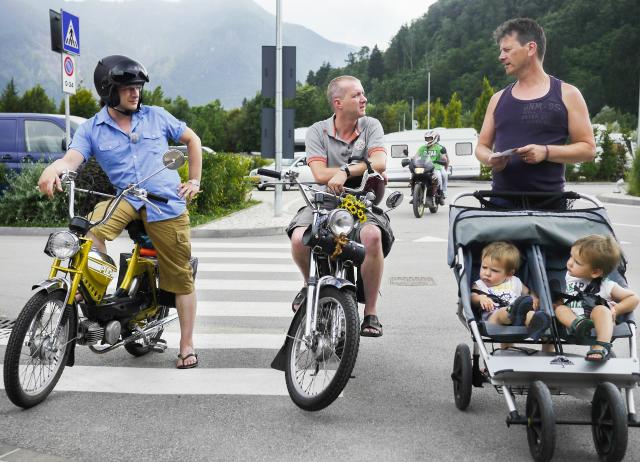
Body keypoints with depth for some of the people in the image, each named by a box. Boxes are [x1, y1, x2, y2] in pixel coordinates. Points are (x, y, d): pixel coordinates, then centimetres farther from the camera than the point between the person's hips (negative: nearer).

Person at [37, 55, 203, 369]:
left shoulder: (156, 116, 6)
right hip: (125, 200, 0)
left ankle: (187, 344, 14)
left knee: (180, 276, 1)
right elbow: (72, 158, -14)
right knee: (92, 228, -33)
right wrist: (52, 170, -37)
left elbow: (191, 139, 17)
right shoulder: (92, 129, 3)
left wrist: (194, 181, 10)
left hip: (167, 204, 0)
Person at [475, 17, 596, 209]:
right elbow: (482, 146, 17)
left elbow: (588, 148, 1)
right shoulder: (498, 99, 14)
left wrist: (545, 152, -14)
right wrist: (491, 159, -6)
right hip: (501, 199, 3)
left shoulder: (567, 95, 3)